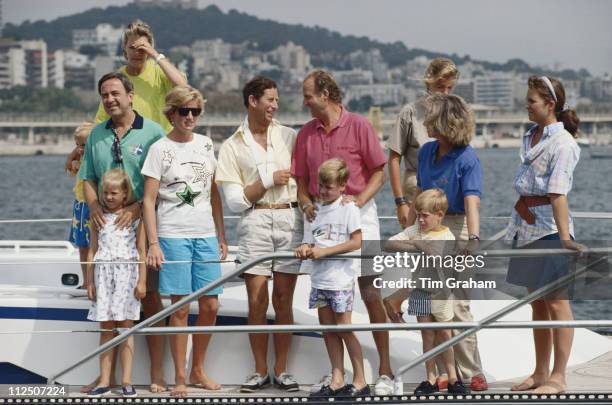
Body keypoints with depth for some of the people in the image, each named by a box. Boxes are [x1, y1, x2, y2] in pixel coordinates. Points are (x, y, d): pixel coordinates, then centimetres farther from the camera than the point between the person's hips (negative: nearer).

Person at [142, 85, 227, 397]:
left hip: (206, 235, 4)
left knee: (210, 305, 3)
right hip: (173, 235, -4)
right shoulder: (160, 149, -2)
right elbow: (149, 200, -4)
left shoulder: (206, 145, 10)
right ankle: (179, 377, 4)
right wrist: (153, 243, -12)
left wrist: (221, 237, 13)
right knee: (181, 307, -4)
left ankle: (198, 369, 19)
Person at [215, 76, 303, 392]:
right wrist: (270, 180, -6)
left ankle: (281, 370, 10)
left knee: (283, 299, 2)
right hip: (255, 222, -1)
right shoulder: (232, 147, 5)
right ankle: (260, 371, 8)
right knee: (257, 300, -4)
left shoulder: (289, 137, 11)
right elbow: (235, 200, 0)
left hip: (290, 217, 1)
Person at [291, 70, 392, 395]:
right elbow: (301, 179, 15)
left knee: (370, 292, -6)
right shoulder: (306, 133, 11)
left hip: (358, 214, -4)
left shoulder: (358, 126, -2)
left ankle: (385, 371, -1)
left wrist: (358, 200, -17)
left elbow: (379, 173, -2)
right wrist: (306, 204, -5)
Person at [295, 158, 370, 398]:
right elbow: (310, 242, 13)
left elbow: (356, 242, -12)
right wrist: (305, 250, -11)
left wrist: (323, 251, -16)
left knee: (344, 328, -5)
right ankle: (337, 380, 10)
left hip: (340, 278, -6)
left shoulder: (348, 209, -5)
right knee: (328, 329, 6)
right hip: (320, 278, 6)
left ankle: (360, 381, 2)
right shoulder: (314, 210, 12)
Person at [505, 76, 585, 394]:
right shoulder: (530, 137, 12)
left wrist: (564, 236, -28)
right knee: (537, 302, 15)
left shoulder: (562, 142, -14)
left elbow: (557, 193, -24)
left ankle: (558, 377, 3)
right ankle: (540, 373, 23)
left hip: (549, 227, -9)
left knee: (556, 301, -3)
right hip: (527, 227, 9)